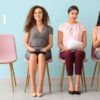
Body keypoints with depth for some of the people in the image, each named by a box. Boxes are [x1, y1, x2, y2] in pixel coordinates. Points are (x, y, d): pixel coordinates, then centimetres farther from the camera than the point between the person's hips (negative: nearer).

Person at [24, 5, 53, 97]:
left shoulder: (49, 28, 15)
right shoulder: (29, 27, 15)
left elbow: (50, 44, 8)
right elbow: (25, 43, 9)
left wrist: (45, 49, -13)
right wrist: (30, 48, -11)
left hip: (44, 51, 0)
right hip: (31, 51, 0)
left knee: (41, 56, -38)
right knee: (33, 56, -37)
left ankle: (40, 87, -39)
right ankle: (33, 87, -34)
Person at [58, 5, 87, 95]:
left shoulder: (82, 26, 13)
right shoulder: (62, 26, 9)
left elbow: (84, 42, 8)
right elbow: (59, 43, 4)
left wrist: (81, 47, -14)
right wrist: (64, 48, -16)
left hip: (78, 51, 1)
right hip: (65, 51, -1)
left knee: (78, 53, -37)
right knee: (69, 54, -38)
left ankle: (77, 82, -37)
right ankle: (70, 82, -35)